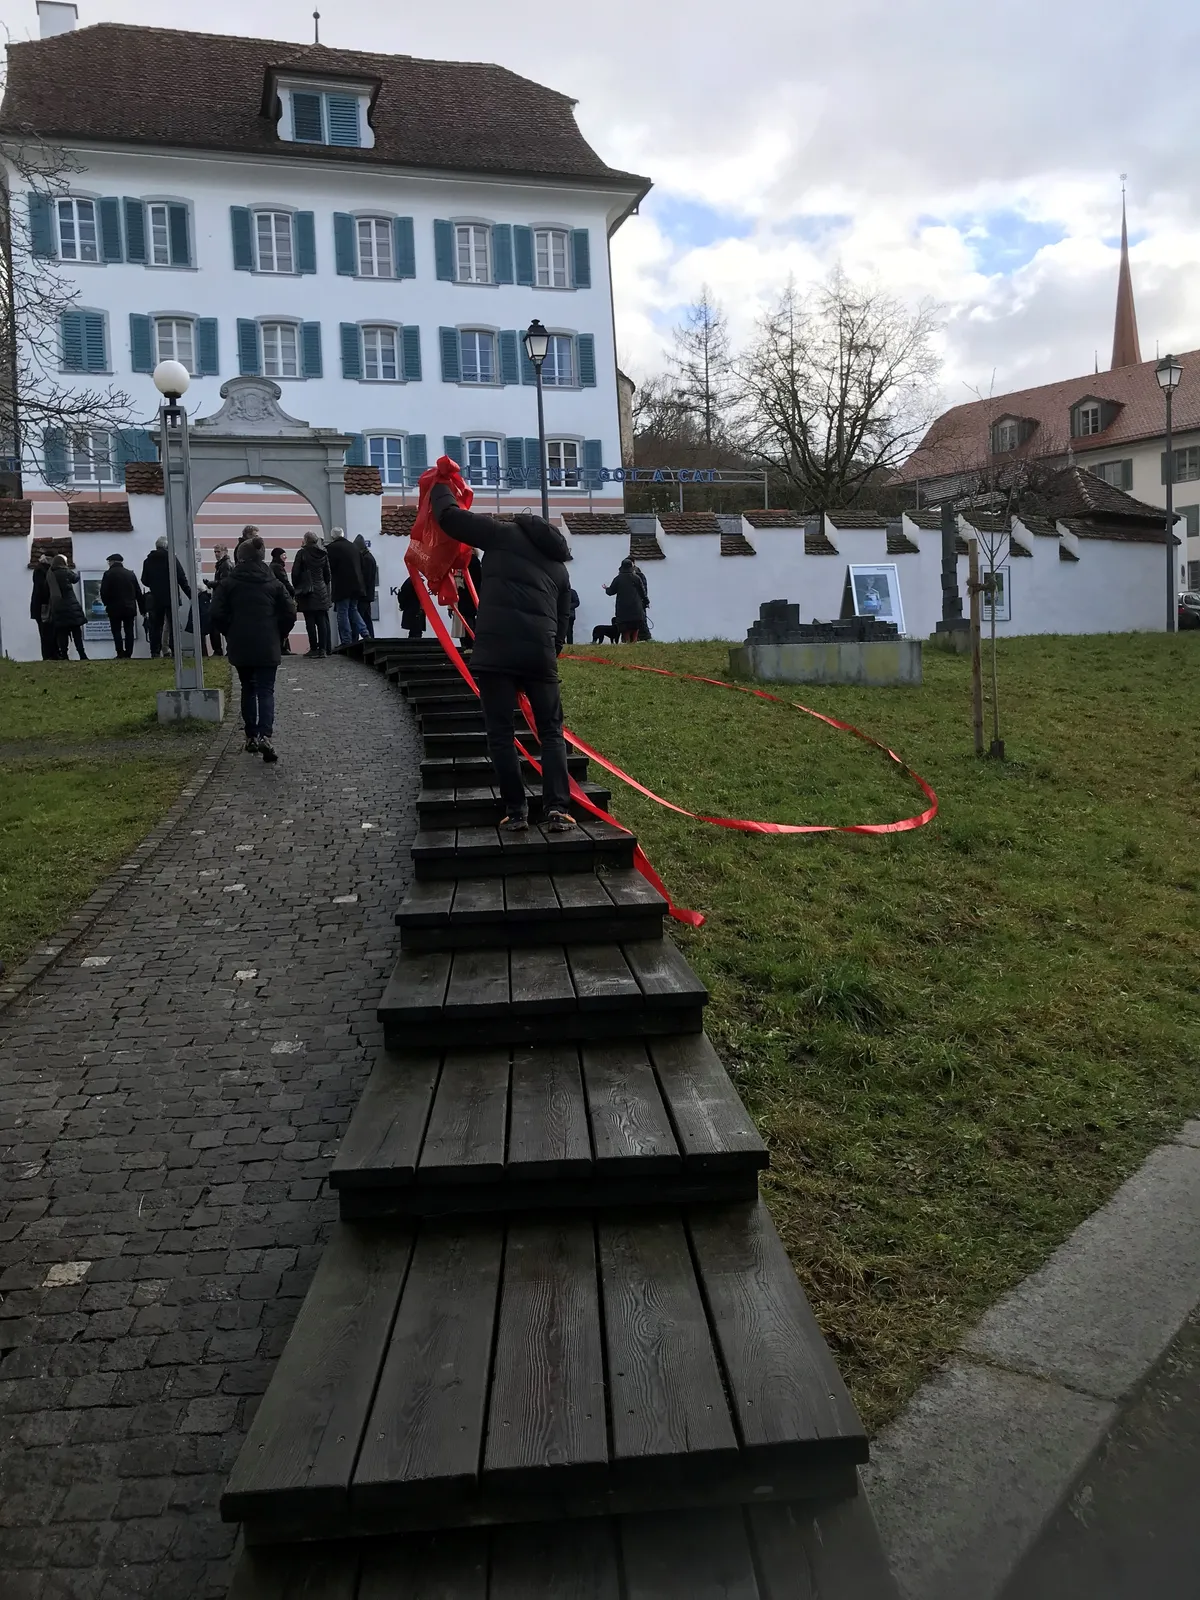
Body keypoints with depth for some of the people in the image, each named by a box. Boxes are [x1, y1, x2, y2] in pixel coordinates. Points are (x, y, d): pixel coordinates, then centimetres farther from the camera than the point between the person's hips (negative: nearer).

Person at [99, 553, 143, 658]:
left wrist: (106, 603, 9)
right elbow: (138, 592, 9)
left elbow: (103, 592, -9)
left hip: (114, 608, -3)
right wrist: (142, 608, 13)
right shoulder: (130, 574, 8)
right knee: (129, 631, 6)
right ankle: (128, 654, 3)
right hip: (130, 608, 3)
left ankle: (120, 654, -5)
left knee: (116, 631, 2)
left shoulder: (108, 574, -5)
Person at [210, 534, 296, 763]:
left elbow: (217, 615, -5)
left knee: (248, 689, 16)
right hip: (268, 647, 0)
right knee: (266, 691, -1)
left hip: (240, 646, 1)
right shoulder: (273, 583, 2)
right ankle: (264, 735, -21)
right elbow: (289, 614, -1)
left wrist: (231, 633, 10)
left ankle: (251, 736, 18)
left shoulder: (229, 583, 0)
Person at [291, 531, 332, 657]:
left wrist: (296, 587, 6)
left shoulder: (302, 553, -7)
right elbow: (327, 574, 11)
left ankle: (314, 648, -2)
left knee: (310, 621, -1)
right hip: (321, 592, 4)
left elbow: (295, 572, -7)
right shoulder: (323, 555, 6)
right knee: (322, 621, 3)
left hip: (307, 592, -4)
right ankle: (323, 649, 1)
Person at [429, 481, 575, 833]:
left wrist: (440, 488, 29)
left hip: (494, 647, -3)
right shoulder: (558, 566, 26)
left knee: (500, 733, 5)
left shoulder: (505, 533, 14)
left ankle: (515, 811, 6)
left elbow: (449, 517, 10)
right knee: (551, 731, 11)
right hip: (540, 649, 3)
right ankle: (557, 809, 1)